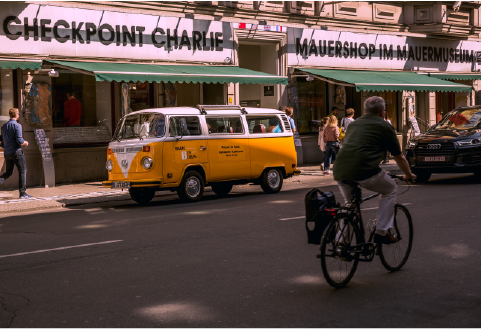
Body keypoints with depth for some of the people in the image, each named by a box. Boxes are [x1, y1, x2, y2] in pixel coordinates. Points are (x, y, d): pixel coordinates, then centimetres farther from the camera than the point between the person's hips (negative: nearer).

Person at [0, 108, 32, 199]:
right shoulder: (17, 125, -11)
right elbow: (19, 140, -18)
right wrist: (25, 143, 1)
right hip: (16, 152, -7)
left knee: (8, 172, 16)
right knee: (22, 171, 3)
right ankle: (22, 193, 1)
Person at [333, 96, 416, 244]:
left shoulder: (353, 124, 27)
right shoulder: (384, 126, 12)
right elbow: (399, 157, 19)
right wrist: (409, 175, 36)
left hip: (339, 172, 5)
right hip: (364, 170, -5)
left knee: (349, 204, 30)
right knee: (391, 190, 21)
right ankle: (381, 233, 15)